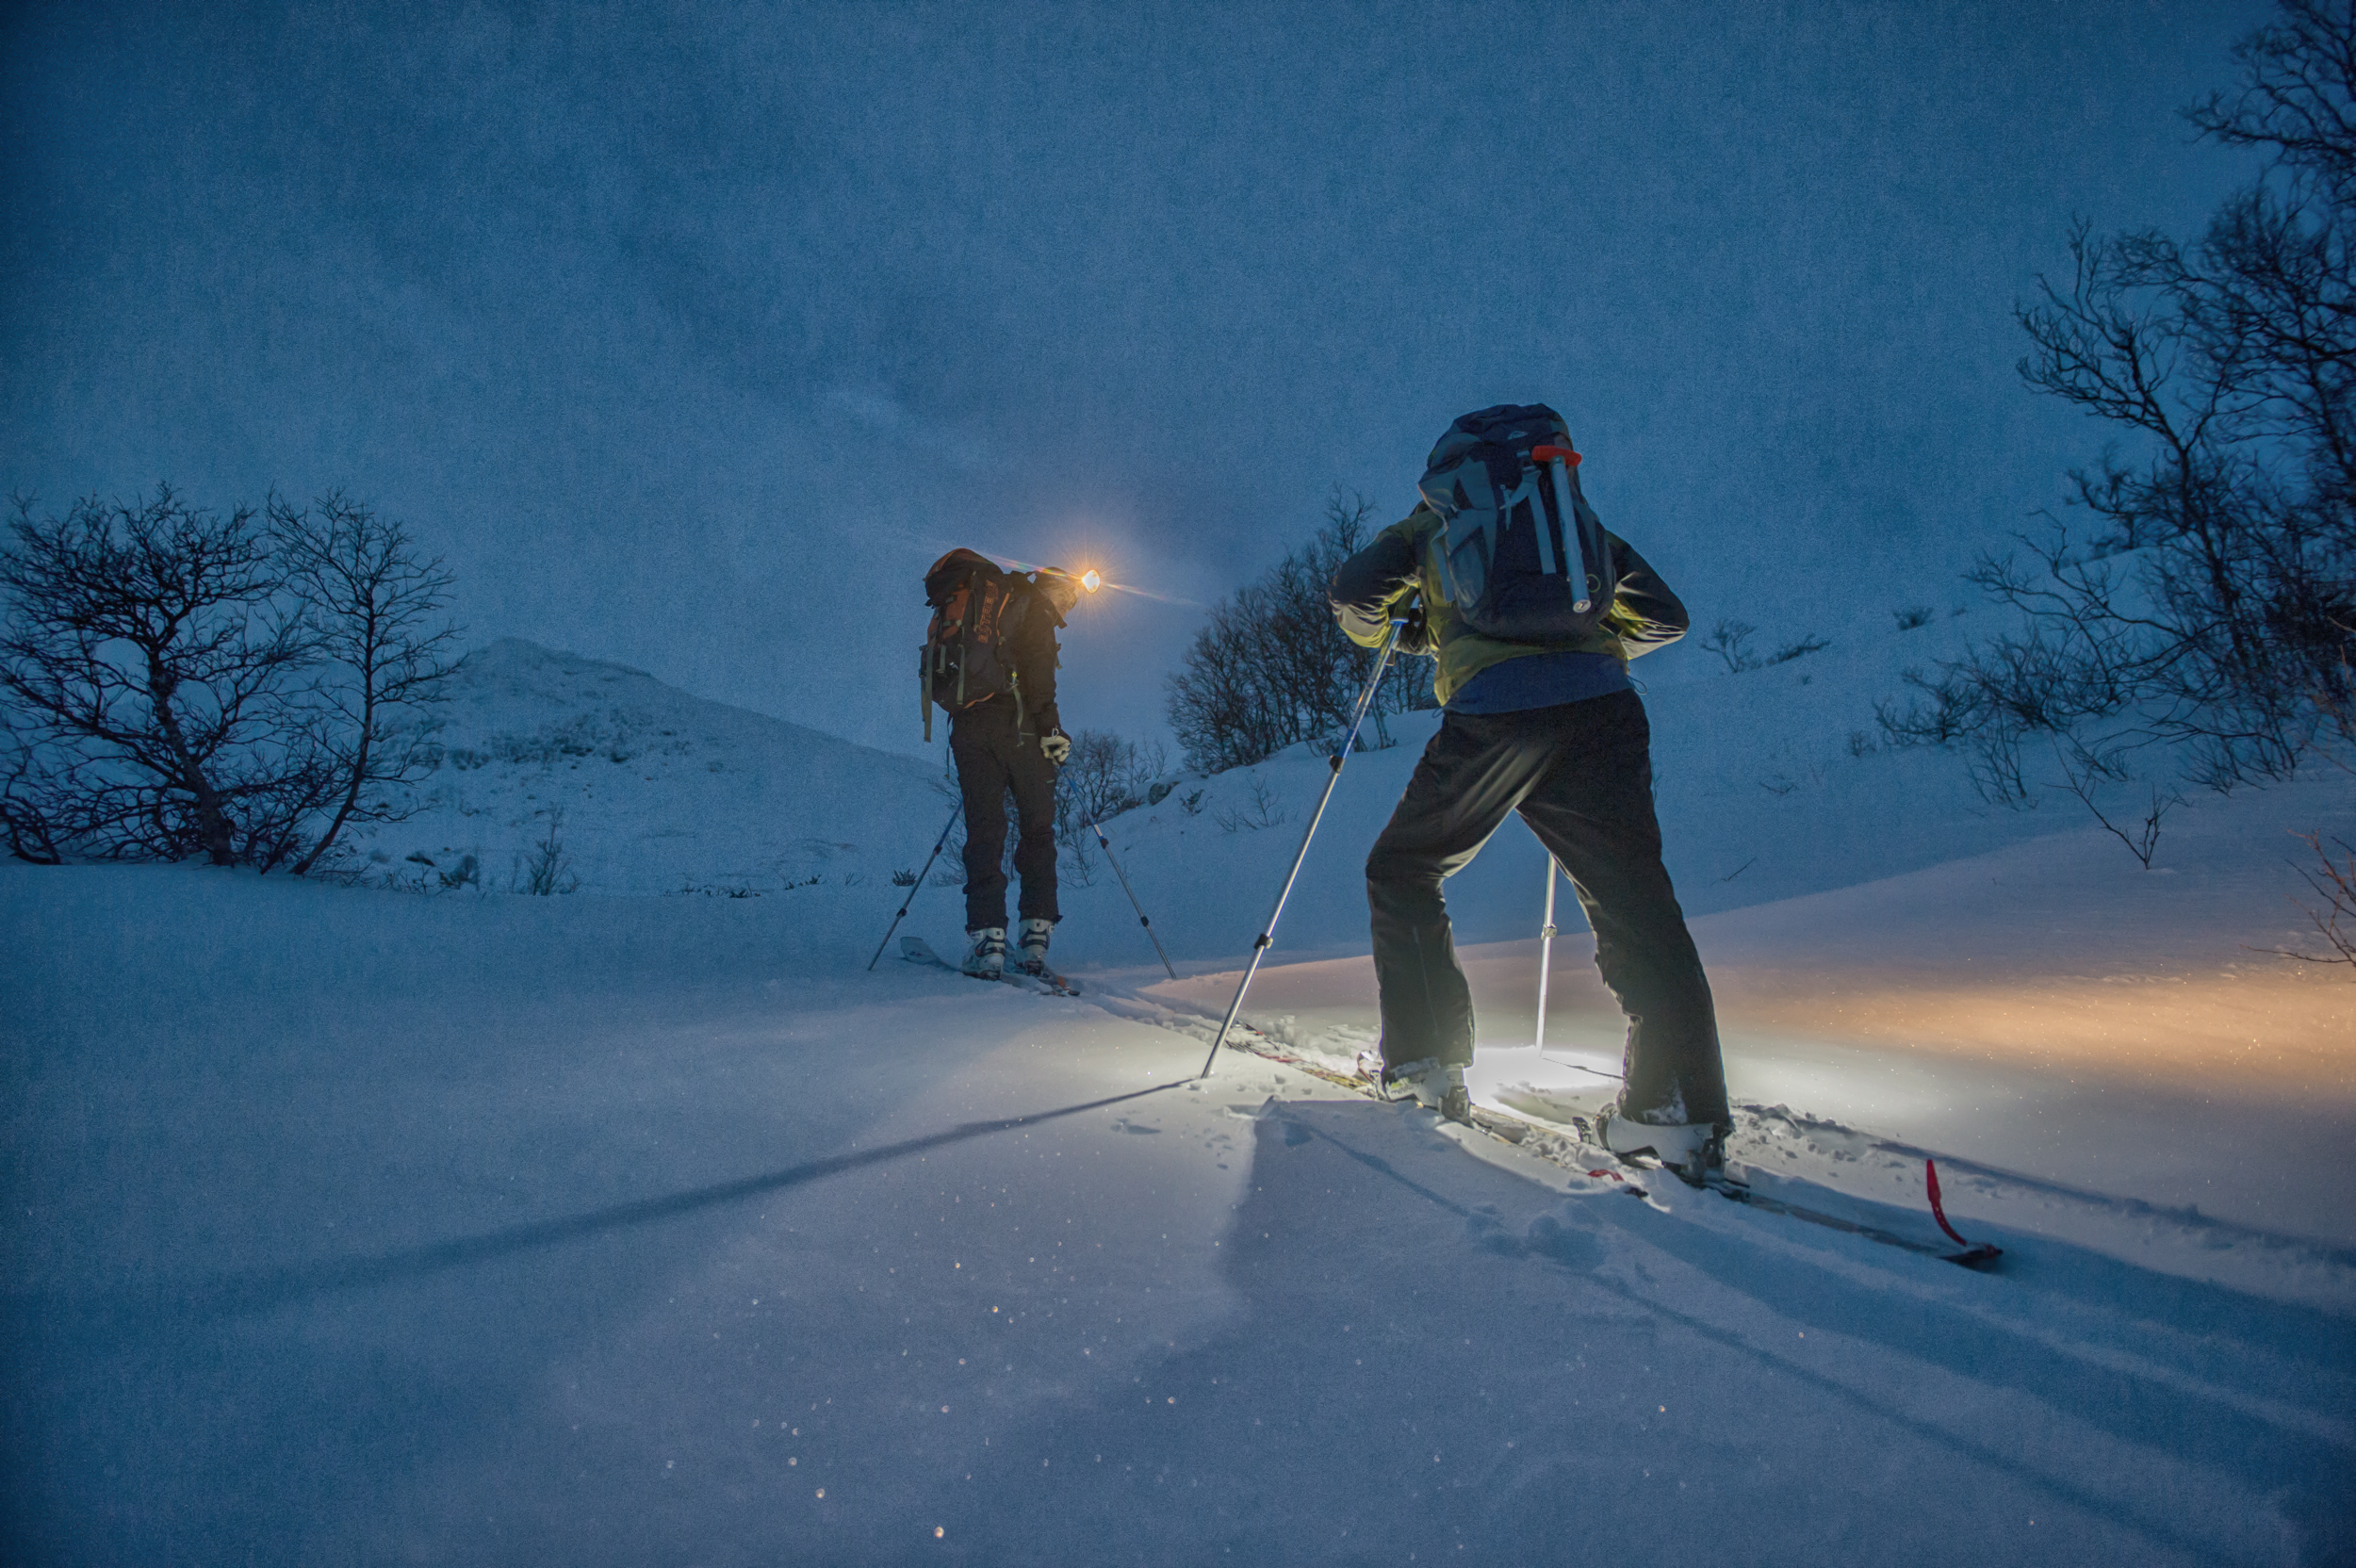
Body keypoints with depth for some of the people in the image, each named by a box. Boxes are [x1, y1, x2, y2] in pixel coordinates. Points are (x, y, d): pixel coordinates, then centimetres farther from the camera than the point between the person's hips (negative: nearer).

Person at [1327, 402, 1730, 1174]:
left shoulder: (1431, 523, 23)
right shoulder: (1576, 511, 29)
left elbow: (1354, 593, 9)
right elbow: (1663, 618, 28)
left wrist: (1381, 633, 31)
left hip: (1491, 712, -2)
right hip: (1603, 706, 3)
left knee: (1401, 874, 16)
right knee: (1633, 901, 4)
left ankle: (1425, 1059, 14)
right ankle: (1680, 1106, -7)